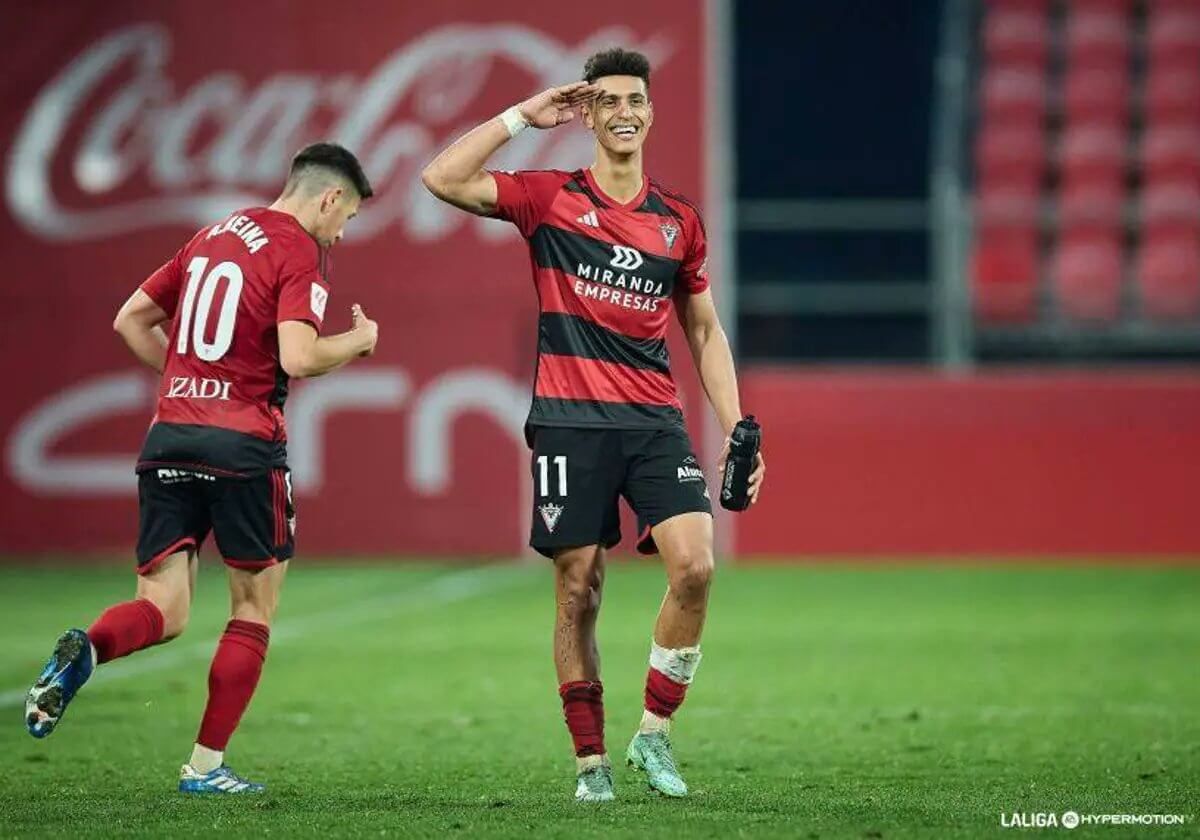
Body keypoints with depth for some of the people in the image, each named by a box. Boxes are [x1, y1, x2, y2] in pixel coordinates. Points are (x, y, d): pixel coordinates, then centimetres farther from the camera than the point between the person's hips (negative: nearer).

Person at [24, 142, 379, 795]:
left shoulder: (212, 237, 17)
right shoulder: (301, 253, -6)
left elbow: (130, 319, 22)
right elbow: (298, 356, -19)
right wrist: (359, 340, 0)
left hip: (168, 440, 6)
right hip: (244, 446, -6)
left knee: (163, 611, 4)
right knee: (254, 611, 10)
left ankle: (84, 651, -28)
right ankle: (206, 766, 9)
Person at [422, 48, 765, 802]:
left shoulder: (680, 220, 11)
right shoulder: (551, 199, 3)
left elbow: (706, 332, 18)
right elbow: (442, 179, -9)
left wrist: (736, 429, 9)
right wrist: (523, 117, -6)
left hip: (655, 421, 2)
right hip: (570, 422, -2)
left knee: (695, 565, -16)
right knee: (579, 591, -1)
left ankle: (655, 733, -2)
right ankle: (591, 760, 9)